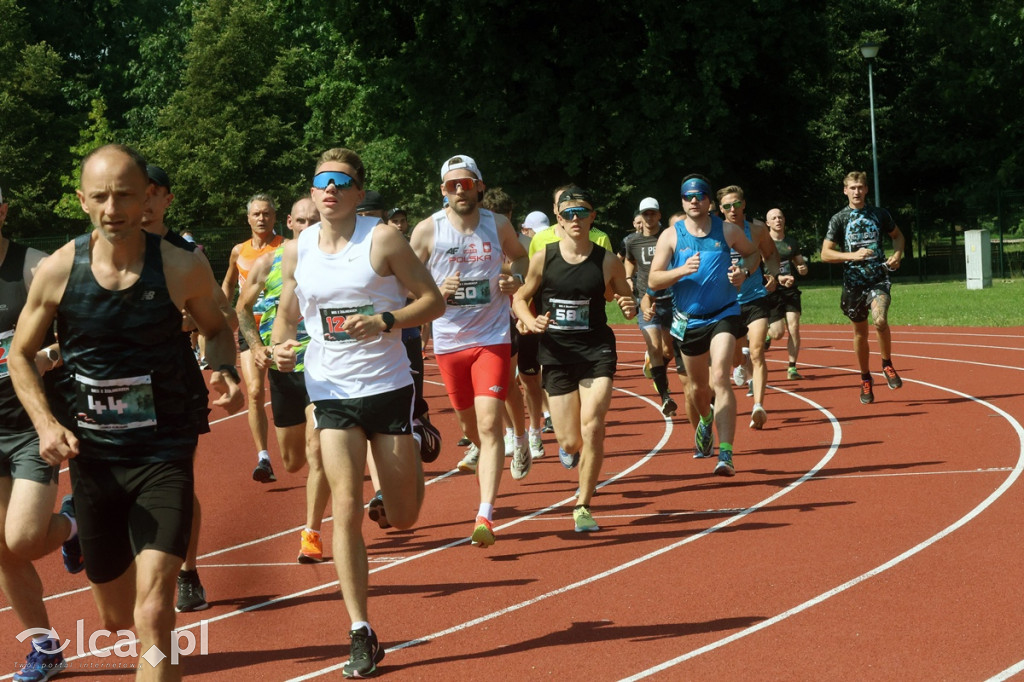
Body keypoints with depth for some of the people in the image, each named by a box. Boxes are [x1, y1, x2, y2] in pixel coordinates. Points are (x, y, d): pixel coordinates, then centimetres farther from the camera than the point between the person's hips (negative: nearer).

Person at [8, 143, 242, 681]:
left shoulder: (182, 269, -9)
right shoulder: (57, 271, -6)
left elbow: (217, 328, 11)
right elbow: (20, 355, 7)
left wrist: (223, 371, -11)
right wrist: (46, 423, -9)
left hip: (163, 455, -2)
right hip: (92, 456, 3)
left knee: (153, 617, -18)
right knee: (116, 617, 19)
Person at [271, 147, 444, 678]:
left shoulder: (381, 239, -7)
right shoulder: (297, 250, 5)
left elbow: (433, 301, -4)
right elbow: (286, 314, 17)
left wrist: (385, 322, -20)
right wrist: (278, 346, -5)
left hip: (388, 385, -2)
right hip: (331, 391, 2)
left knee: (404, 518, 7)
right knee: (346, 508, -9)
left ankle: (412, 446, 44)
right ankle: (362, 636, -1)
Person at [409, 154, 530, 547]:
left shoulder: (498, 226, 0)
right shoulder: (427, 230, -5)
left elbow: (520, 256, 20)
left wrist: (517, 280, -1)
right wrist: (438, 291, -19)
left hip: (492, 338, -1)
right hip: (449, 341, 1)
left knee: (489, 422, -14)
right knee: (467, 419, 17)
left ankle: (485, 515, -17)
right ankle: (478, 449, 54)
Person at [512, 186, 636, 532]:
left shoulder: (607, 261, -2)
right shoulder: (544, 258, -3)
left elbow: (626, 300, 10)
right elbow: (520, 298, 7)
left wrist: (630, 308, -14)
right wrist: (530, 321, -14)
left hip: (597, 351, -1)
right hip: (556, 353, 1)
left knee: (592, 428, -15)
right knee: (571, 441, 3)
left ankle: (583, 505, 1)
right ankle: (568, 447, 45)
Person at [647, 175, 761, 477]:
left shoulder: (728, 231, -1)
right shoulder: (671, 236, -4)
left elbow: (753, 253, 17)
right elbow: (653, 281, -9)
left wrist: (743, 271, -5)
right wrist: (682, 270, -27)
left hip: (724, 315, -2)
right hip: (688, 320, 2)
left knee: (720, 378, -19)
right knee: (697, 386, 16)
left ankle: (726, 454, -23)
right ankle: (705, 421, 53)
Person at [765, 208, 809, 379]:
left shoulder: (792, 242, 11)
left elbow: (801, 264, 21)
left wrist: (803, 269, -4)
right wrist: (779, 278, -28)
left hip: (791, 291, 4)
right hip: (772, 292, -4)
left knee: (794, 328, -10)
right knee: (778, 333, -6)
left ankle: (792, 367, -3)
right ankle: (765, 332, 31)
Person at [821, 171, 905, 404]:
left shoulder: (880, 214, 5)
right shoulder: (839, 219, 1)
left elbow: (898, 236, 22)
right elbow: (825, 254, -3)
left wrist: (897, 254, 1)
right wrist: (853, 256, -17)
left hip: (879, 279, -1)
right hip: (853, 282, 1)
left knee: (880, 320, -25)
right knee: (860, 332, 10)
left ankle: (887, 365, -1)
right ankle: (866, 379, 28)